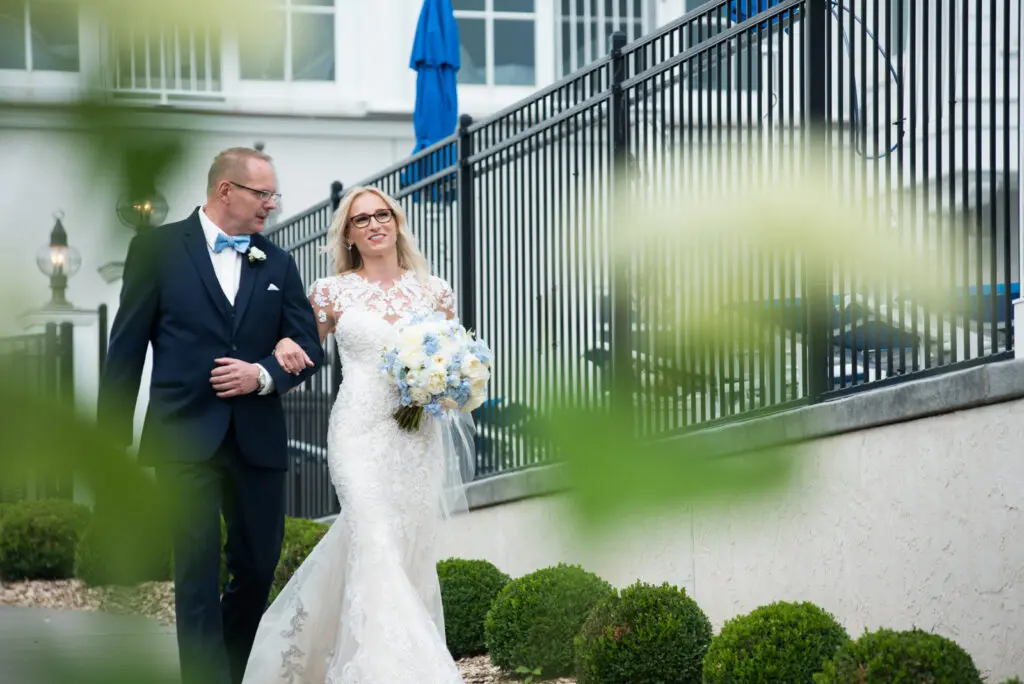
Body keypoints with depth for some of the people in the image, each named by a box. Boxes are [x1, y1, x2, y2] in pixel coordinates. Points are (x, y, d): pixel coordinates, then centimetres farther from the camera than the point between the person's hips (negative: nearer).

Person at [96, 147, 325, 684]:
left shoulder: (277, 264, 11)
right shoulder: (158, 248, 1)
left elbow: (309, 347, 9)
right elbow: (127, 346, 0)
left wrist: (263, 375, -11)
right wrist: (112, 436, -3)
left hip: (258, 439, 4)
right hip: (186, 438, -4)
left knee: (259, 567, 12)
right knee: (199, 573, -8)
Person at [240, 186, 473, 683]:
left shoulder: (433, 290, 9)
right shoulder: (332, 292, 4)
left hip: (419, 435, 3)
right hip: (361, 432, -3)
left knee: (413, 549, 5)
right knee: (377, 546, -16)